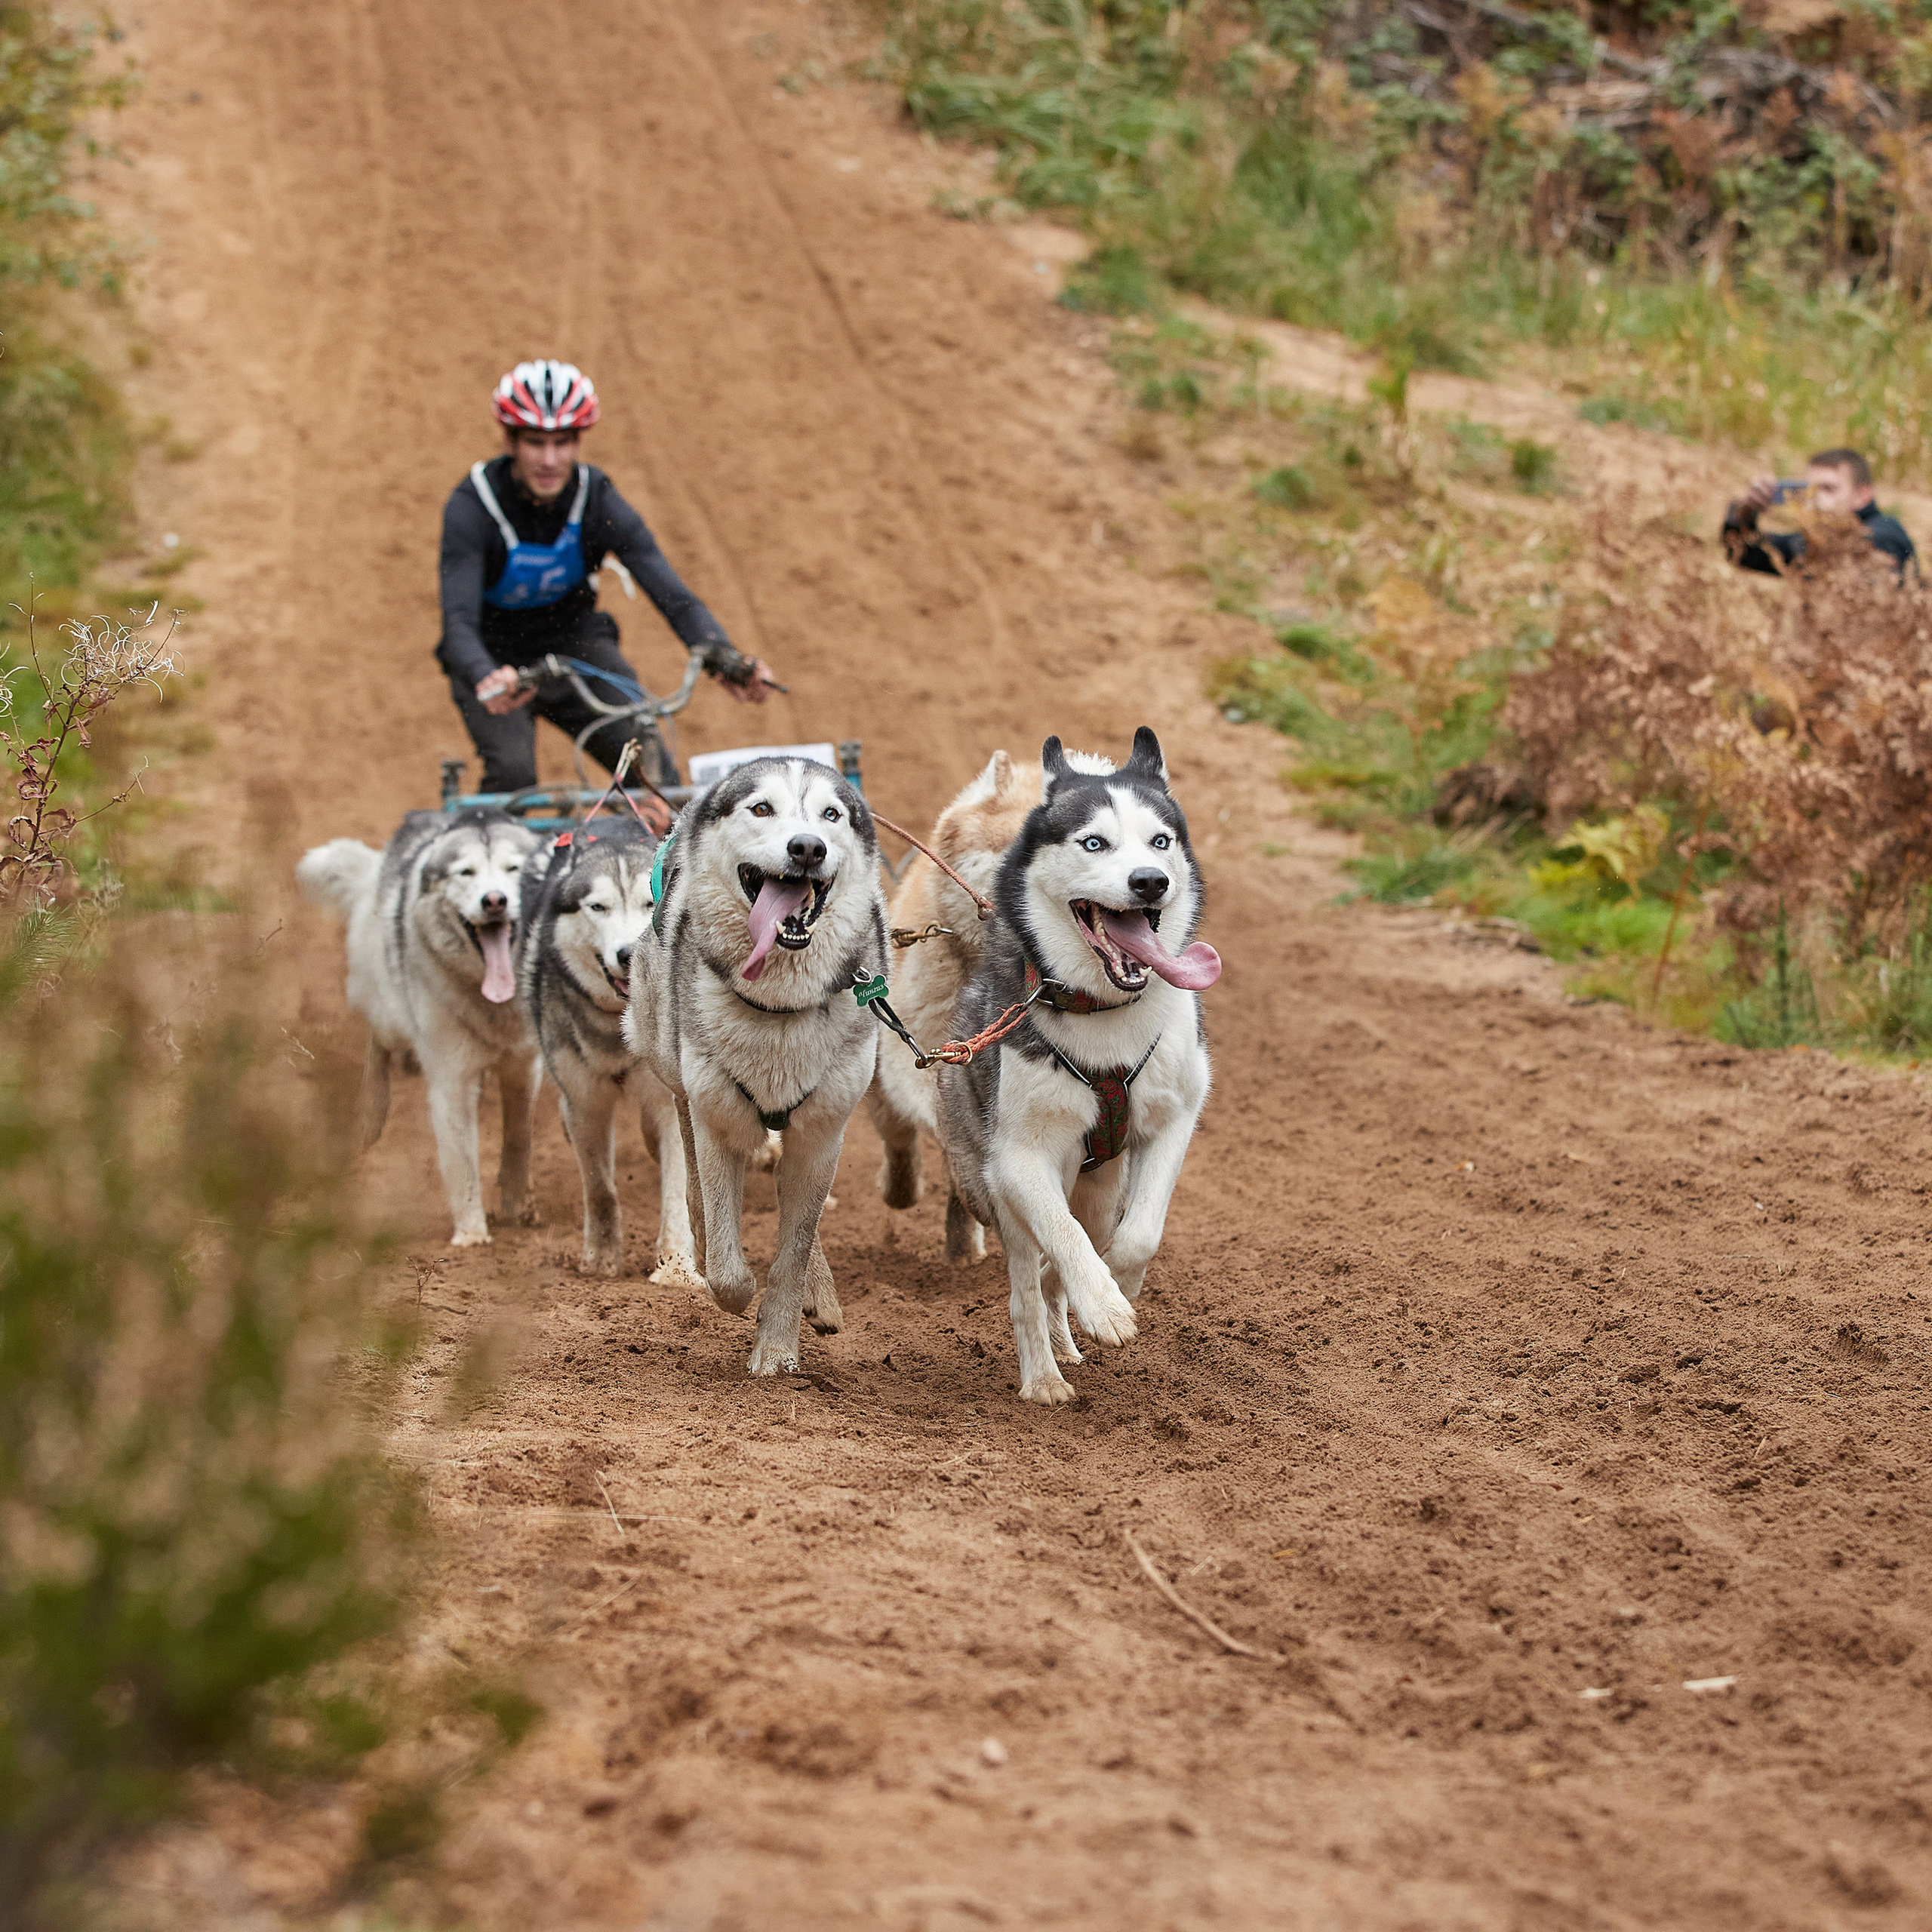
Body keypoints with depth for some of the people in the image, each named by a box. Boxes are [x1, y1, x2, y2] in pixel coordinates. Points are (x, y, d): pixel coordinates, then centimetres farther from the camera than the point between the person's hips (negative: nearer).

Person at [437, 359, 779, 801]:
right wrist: (486, 681, -57)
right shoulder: (471, 507, -24)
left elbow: (672, 594, -23)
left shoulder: (597, 499, -17)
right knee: (513, 773, -28)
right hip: (494, 660, -2)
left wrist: (723, 658, -43)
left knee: (649, 761, -20)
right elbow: (459, 622, -34)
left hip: (574, 645, 2)